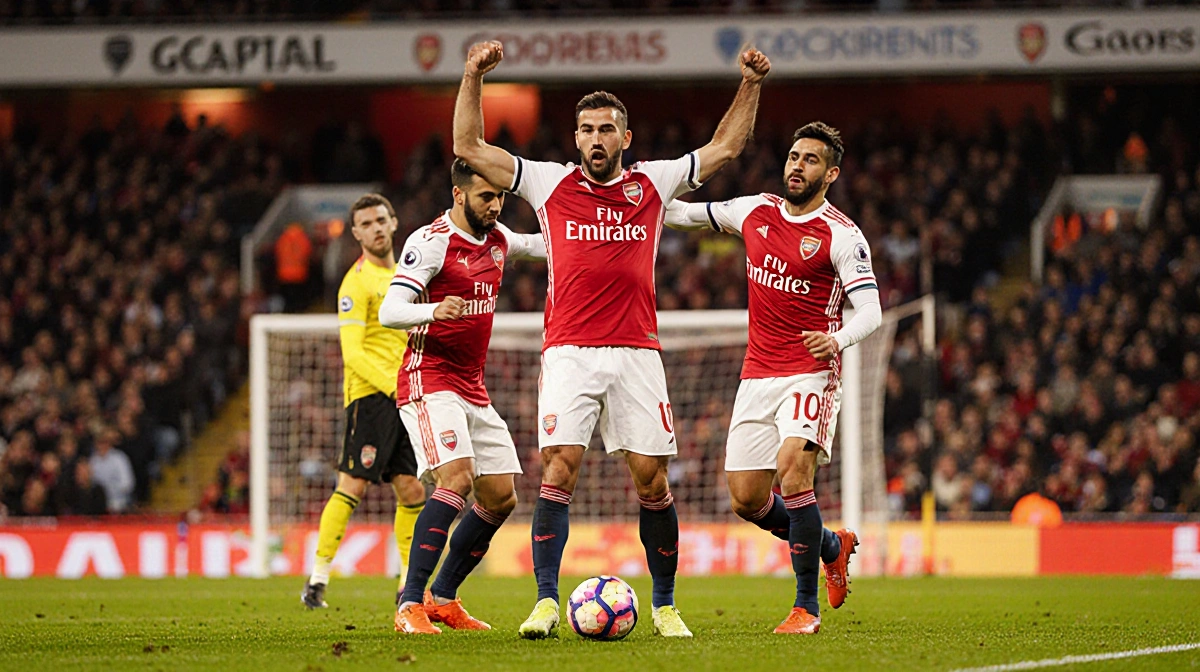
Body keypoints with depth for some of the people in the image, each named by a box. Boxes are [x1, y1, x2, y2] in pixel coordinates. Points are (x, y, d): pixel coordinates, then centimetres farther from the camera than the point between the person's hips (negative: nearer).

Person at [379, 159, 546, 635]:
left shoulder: (497, 238, 10)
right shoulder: (432, 241, -13)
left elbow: (541, 246, 34)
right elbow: (389, 311, -22)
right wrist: (433, 311, -41)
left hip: (473, 389, 9)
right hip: (429, 379, -9)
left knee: (500, 498, 6)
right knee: (458, 476, -26)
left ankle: (443, 598, 19)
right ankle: (410, 604, -28)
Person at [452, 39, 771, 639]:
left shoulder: (652, 184, 11)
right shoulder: (549, 183, 9)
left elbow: (724, 149, 19)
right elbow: (469, 148, 8)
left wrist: (750, 86, 11)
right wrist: (473, 78, -1)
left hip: (636, 353, 1)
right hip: (568, 353, -1)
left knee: (651, 478, -1)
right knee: (559, 470, -14)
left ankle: (665, 606, 10)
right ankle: (546, 602, -13)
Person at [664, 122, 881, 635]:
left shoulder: (841, 236, -7)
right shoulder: (755, 212, 9)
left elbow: (870, 310, -13)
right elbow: (686, 214, 25)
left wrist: (838, 340, -32)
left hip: (811, 372, -6)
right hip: (758, 375, 6)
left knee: (793, 469, -27)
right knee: (747, 500, 3)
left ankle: (807, 606, -17)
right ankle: (831, 547, 30)